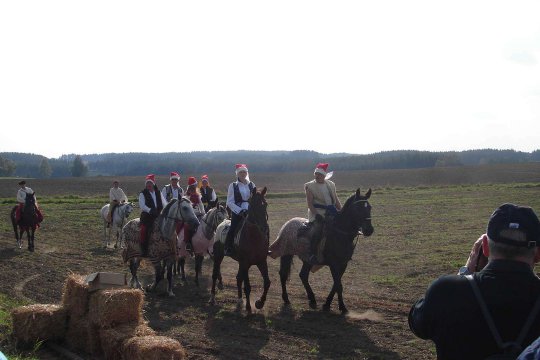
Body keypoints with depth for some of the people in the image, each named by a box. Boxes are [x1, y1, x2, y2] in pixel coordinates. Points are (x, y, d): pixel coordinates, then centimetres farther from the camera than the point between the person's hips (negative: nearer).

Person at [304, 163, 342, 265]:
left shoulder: (331, 185, 13)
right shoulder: (310, 186, -1)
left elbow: (336, 201, 17)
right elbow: (310, 203, -7)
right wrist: (317, 215, -17)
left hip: (331, 213, 6)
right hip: (318, 214, -5)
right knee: (318, 232, -26)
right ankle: (312, 254, -16)